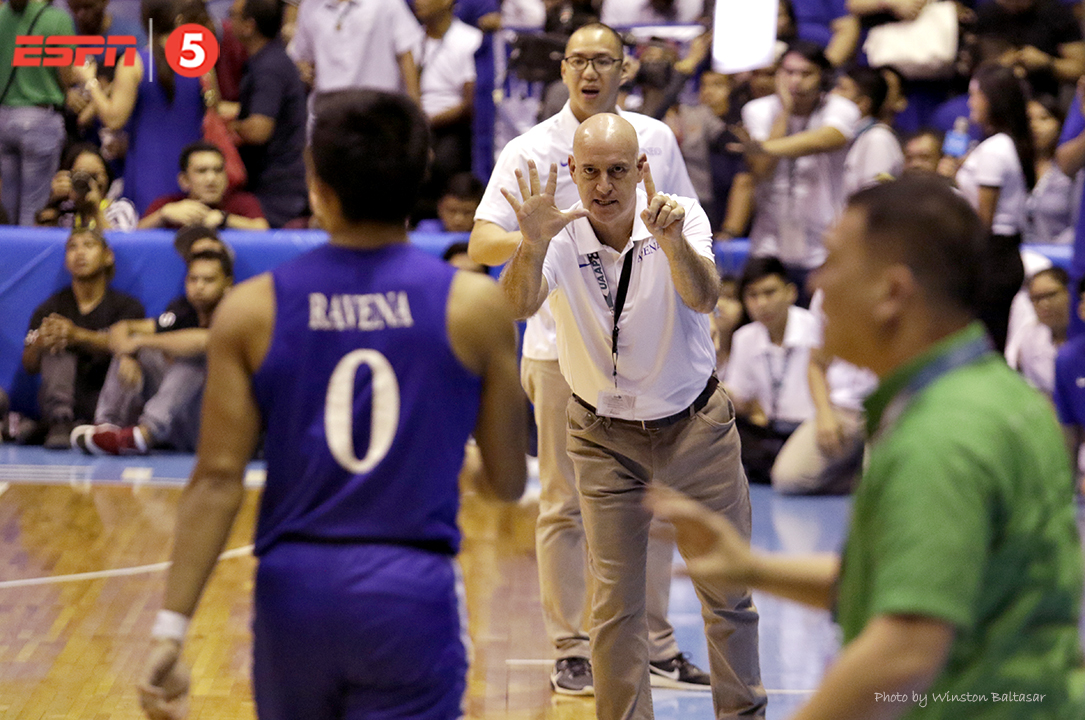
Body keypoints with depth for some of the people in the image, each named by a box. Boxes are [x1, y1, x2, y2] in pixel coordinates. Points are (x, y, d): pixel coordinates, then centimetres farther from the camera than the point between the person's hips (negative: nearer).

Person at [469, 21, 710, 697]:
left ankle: (655, 646, 18)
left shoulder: (656, 139, 6)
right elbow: (482, 244, -12)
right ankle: (572, 651, 7)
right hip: (562, 350, -3)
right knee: (564, 507, -1)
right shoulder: (530, 150, -4)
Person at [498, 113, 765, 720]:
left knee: (727, 591, 8)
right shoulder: (561, 236, -15)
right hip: (606, 437, 0)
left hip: (696, 426, 0)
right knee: (616, 602, 1)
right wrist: (533, 246, -55)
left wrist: (671, 241, -54)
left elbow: (703, 298, -33)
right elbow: (520, 305, -34)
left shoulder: (682, 216, -15)